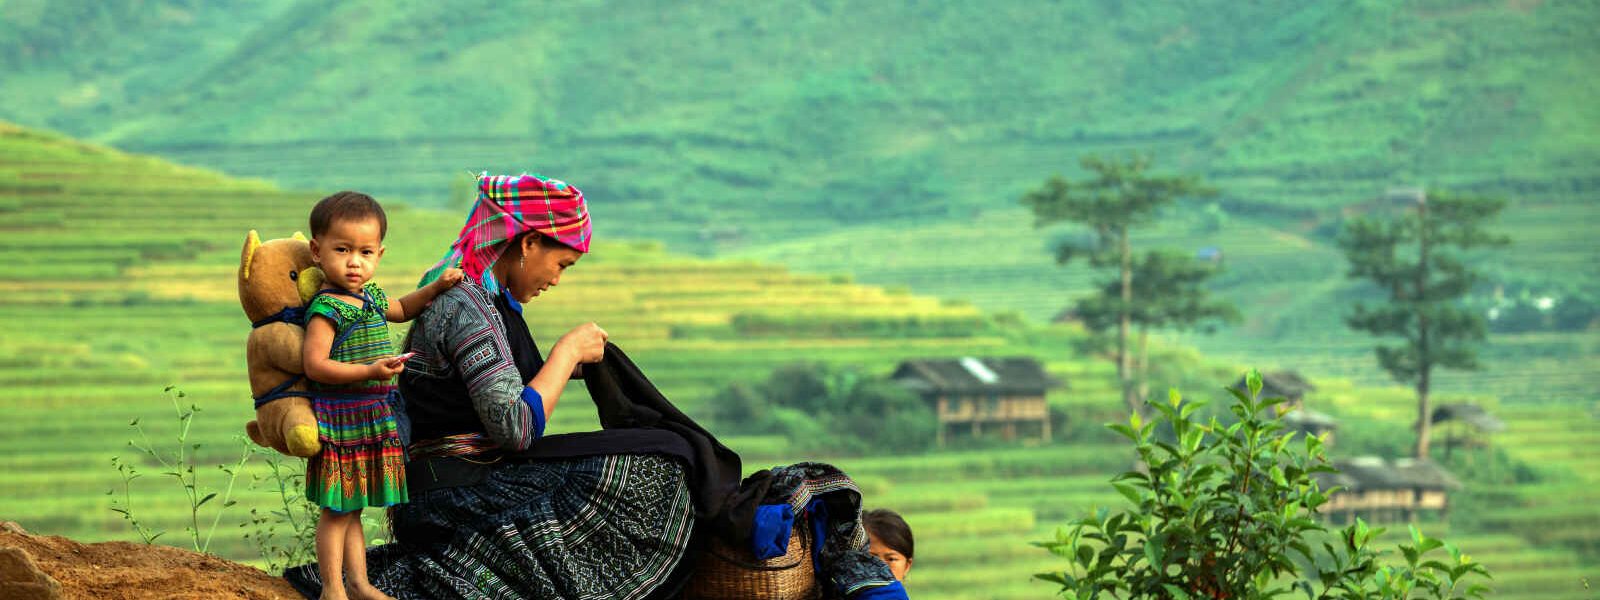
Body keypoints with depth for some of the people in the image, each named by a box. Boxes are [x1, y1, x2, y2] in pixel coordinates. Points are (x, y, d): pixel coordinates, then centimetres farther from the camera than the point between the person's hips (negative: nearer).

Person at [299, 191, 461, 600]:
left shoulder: (369, 297, 10)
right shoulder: (326, 309, -18)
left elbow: (401, 310, 31)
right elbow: (314, 365, -23)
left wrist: (436, 288, 17)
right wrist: (370, 371, -29)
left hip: (370, 423, 8)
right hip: (341, 420, -8)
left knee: (352, 508, 16)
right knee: (337, 509, -2)